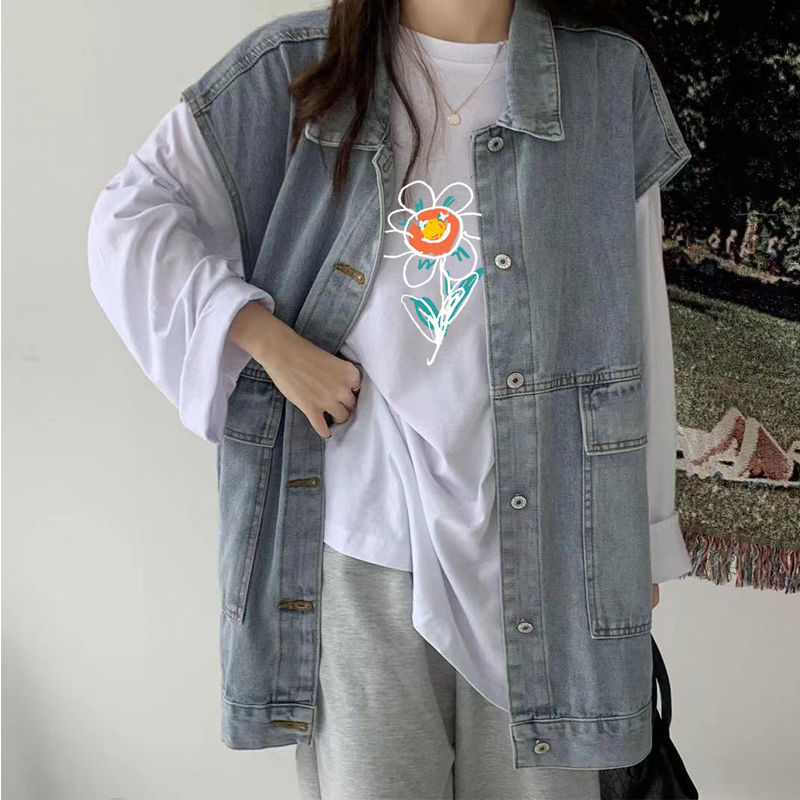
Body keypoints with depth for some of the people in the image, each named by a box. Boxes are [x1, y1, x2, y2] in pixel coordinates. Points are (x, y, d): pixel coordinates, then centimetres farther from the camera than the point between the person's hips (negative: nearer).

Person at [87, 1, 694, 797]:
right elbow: (130, 217, 3)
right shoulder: (297, 69, 2)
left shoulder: (609, 81, 4)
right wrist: (268, 339, -10)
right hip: (358, 553, 0)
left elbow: (638, 329, 6)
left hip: (538, 552, 1)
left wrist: (642, 538, 8)